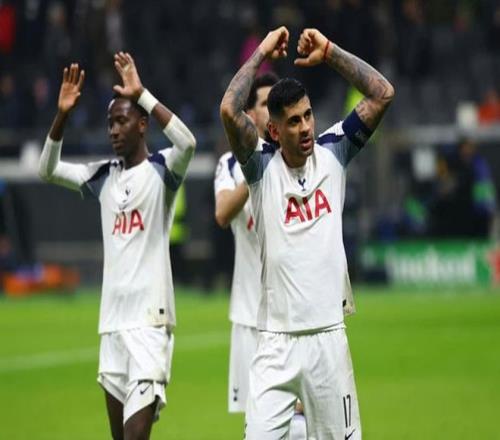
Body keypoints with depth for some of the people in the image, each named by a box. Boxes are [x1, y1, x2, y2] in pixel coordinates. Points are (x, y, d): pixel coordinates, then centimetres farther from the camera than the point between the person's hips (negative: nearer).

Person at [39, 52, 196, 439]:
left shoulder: (161, 169, -3)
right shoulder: (103, 176, 15)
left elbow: (187, 143, -22)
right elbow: (47, 171, 13)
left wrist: (142, 95, -22)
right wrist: (62, 116, 0)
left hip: (150, 319, -6)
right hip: (112, 320, 6)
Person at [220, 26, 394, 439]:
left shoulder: (332, 153, 7)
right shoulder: (262, 167, 0)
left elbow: (383, 94, 1)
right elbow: (229, 111, -17)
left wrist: (328, 52, -2)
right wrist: (261, 54, -7)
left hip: (329, 336, 2)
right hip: (276, 341, -2)